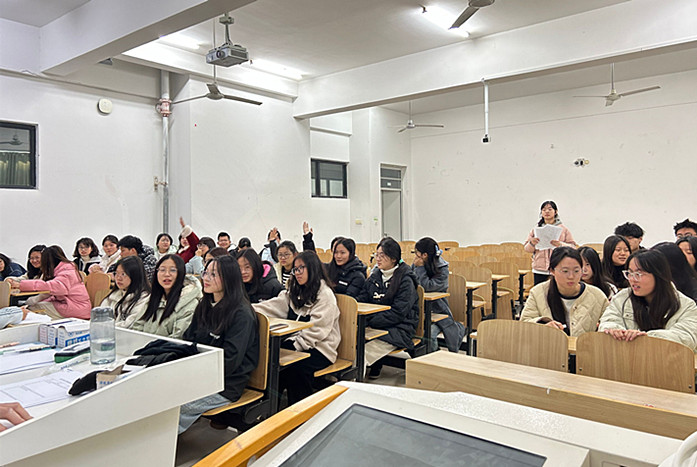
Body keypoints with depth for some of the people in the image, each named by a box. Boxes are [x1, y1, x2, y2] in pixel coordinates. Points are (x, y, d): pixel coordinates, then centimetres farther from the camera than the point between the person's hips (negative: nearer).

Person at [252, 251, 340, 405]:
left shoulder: (325, 295, -8)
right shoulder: (294, 291, 16)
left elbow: (316, 330, -15)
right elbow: (273, 306, 1)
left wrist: (295, 345, -22)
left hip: (319, 348, -6)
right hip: (296, 342, 7)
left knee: (298, 366, -33)